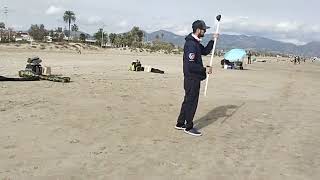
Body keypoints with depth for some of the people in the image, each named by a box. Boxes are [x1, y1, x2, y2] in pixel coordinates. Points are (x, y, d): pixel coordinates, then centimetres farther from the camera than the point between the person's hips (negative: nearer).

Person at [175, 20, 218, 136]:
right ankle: (189, 127, 11)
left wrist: (213, 40, 12)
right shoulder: (191, 44, -20)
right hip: (192, 78, -11)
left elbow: (205, 51, 21)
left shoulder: (196, 43, 13)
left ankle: (180, 124, 28)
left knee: (188, 101, 17)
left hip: (194, 78, 11)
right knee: (191, 102, -1)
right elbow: (191, 65, -25)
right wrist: (205, 70, -17)